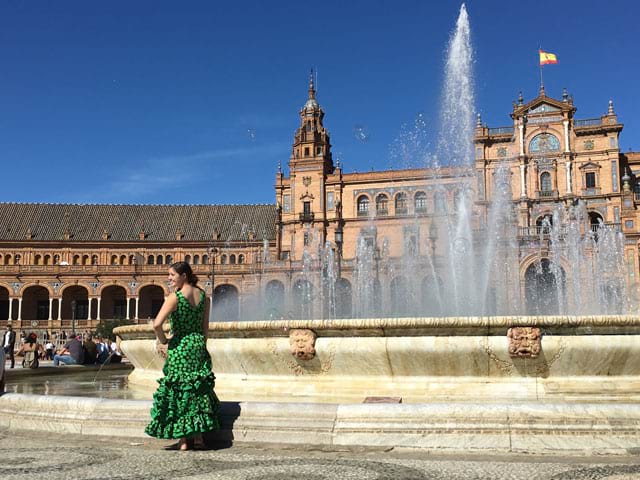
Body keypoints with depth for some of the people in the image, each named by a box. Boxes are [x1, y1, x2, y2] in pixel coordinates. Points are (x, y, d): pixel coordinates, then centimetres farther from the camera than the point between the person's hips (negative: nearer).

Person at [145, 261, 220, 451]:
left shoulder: (175, 297, -15)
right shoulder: (201, 294, 4)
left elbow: (157, 324, -23)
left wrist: (163, 341, -6)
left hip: (180, 347, -6)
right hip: (198, 345, 6)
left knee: (179, 392, 3)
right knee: (199, 390, 13)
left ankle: (183, 440, 6)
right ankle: (198, 436, 18)